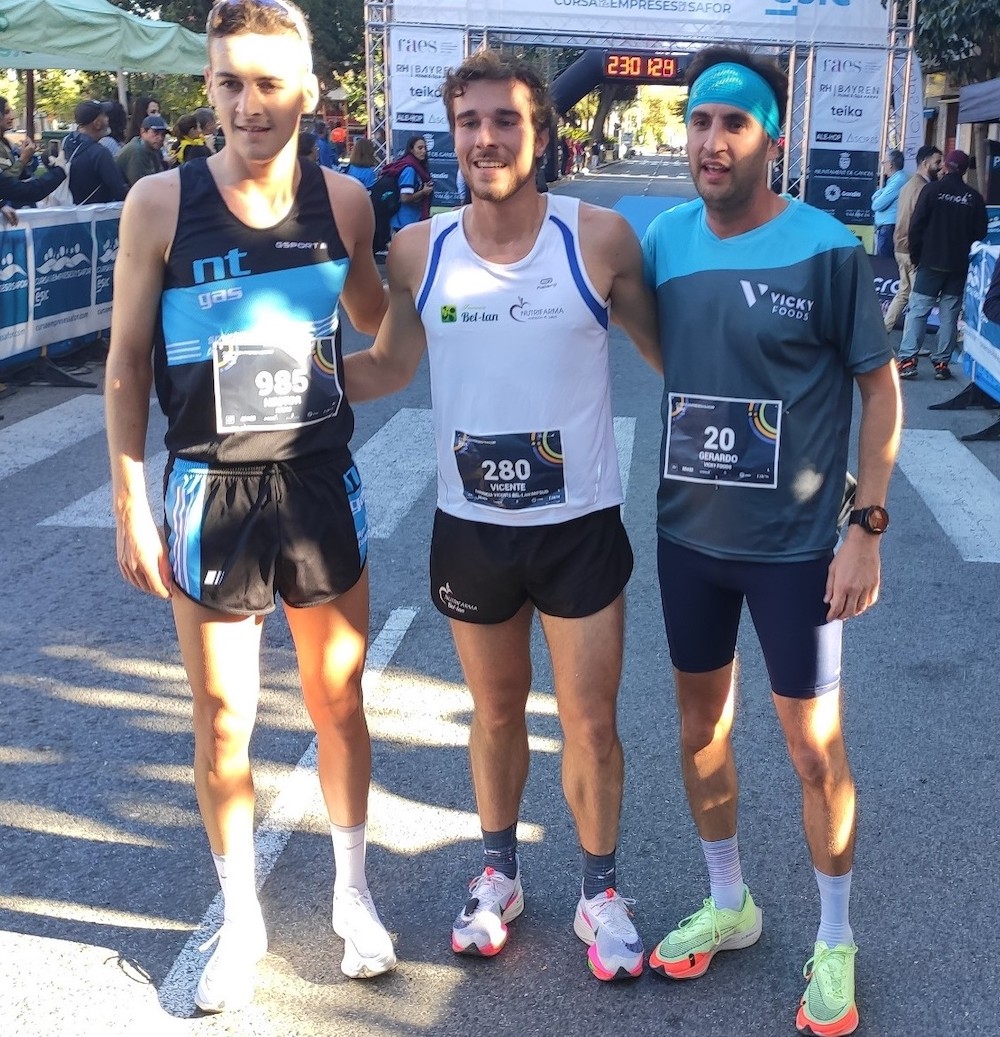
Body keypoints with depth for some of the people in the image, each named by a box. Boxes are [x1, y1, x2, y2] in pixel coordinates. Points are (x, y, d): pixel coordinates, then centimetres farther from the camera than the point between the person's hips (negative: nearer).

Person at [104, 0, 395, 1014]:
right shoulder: (160, 204, -8)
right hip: (210, 494, -1)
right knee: (221, 720, 9)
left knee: (337, 702, 13)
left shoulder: (342, 201, -1)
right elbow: (127, 364, -2)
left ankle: (352, 890, 35)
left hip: (320, 485, 2)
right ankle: (240, 918, 30)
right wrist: (130, 506, -5)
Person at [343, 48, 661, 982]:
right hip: (469, 529, 2)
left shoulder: (599, 238, -12)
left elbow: (668, 349, 0)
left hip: (580, 526, -2)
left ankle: (600, 895, 32)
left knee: (589, 722, 8)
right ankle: (498, 874, 42)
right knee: (495, 710, 19)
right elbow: (386, 368, 8)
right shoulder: (419, 252, -5)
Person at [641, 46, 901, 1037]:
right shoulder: (665, 238, -1)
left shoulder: (825, 247, -13)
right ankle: (727, 905, 39)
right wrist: (662, 489, 5)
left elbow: (879, 386, -7)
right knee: (701, 723, 16)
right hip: (687, 533, 5)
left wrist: (866, 527, -11)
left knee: (813, 745, 6)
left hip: (794, 542, -4)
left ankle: (834, 941, 28)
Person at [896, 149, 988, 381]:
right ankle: (941, 363, 4)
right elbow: (980, 233, 6)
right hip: (959, 266, 2)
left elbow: (916, 226, -6)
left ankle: (907, 360, -10)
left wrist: (916, 257, 3)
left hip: (930, 263, -2)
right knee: (949, 315, 6)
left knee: (917, 311, -2)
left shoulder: (932, 190, -4)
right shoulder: (974, 198, 3)